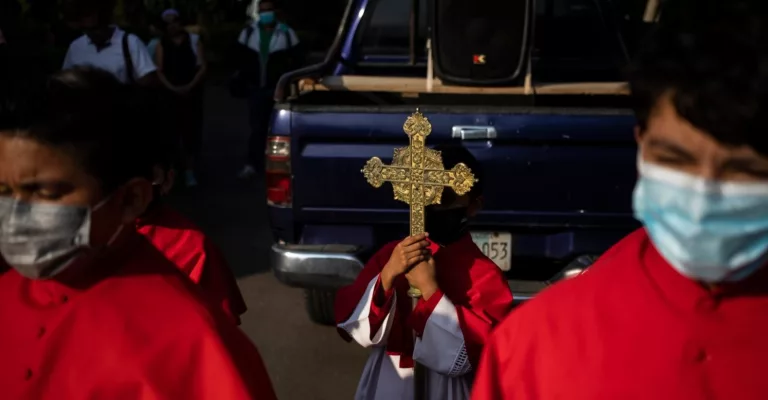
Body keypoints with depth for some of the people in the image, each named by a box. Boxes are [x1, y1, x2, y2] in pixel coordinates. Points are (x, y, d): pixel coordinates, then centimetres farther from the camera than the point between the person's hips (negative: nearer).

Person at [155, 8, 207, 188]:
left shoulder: (194, 40, 5)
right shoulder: (162, 43, 7)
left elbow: (203, 66, -1)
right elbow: (158, 71, 1)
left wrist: (190, 86, -13)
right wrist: (172, 88, -14)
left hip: (192, 92, 0)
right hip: (169, 93, 1)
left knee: (192, 131, -4)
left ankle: (189, 170, 0)